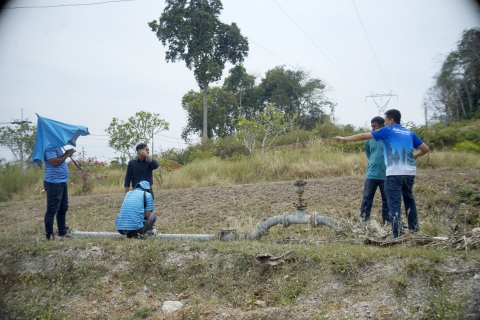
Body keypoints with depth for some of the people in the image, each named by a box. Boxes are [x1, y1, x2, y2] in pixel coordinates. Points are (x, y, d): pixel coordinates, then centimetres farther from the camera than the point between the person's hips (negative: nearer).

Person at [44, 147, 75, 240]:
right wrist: (67, 155, -18)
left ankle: (62, 232, 27)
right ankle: (49, 235, 3)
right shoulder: (50, 148, -16)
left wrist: (67, 154, 5)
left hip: (62, 182, 11)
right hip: (54, 183, -11)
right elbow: (54, 162, -28)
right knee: (52, 210, -4)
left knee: (63, 209, 17)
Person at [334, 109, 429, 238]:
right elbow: (425, 149, 17)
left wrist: (344, 138, 16)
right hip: (410, 172, 6)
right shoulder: (410, 133, 17)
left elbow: (363, 136, 8)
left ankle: (399, 236, -7)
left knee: (395, 205, -3)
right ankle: (414, 228, 31)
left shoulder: (387, 130, 5)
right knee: (409, 199, 25)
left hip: (394, 173, -6)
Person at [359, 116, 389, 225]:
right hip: (371, 174, 3)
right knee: (367, 198, 2)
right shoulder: (370, 138, 4)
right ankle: (363, 219, 8)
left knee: (386, 199, 10)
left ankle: (387, 221, 21)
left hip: (386, 175, -3)